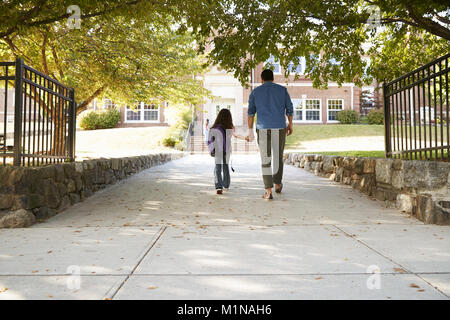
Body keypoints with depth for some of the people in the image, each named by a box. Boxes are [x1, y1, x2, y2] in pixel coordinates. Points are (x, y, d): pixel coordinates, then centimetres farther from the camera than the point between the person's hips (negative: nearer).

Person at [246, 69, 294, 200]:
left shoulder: (255, 92, 7)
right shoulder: (282, 90, 7)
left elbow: (251, 112, 1)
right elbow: (289, 109, 7)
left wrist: (250, 131, 2)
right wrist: (290, 125, 19)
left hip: (263, 129, 0)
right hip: (279, 128, 1)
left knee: (265, 160, 2)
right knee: (278, 157, 18)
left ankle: (268, 191, -4)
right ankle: (277, 184, 32)